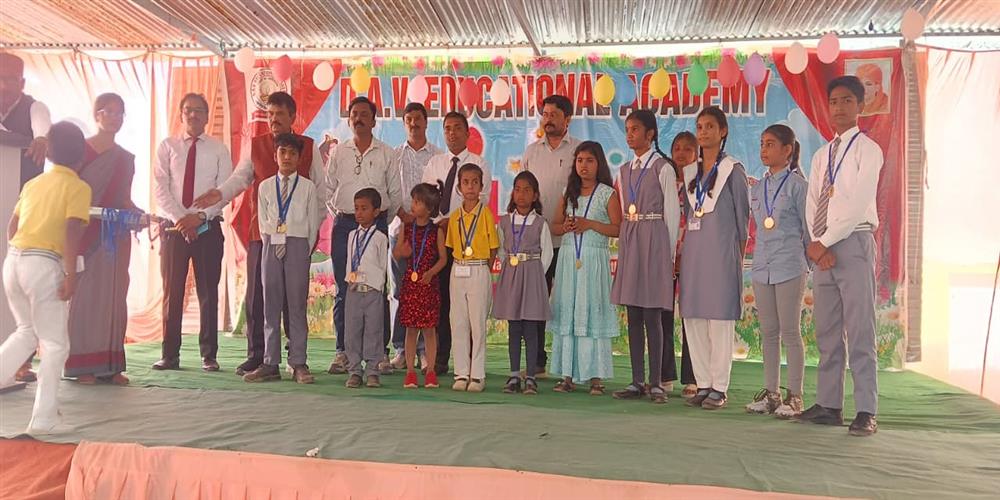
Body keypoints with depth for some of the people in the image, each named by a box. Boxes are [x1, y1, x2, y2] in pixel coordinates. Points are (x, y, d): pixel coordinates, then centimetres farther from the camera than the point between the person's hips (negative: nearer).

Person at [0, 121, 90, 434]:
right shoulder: (78, 187, -2)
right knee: (55, 345, 4)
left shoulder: (32, 184, 16)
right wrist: (71, 274, -15)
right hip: (44, 264, -6)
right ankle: (44, 418, 3)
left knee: (28, 331, 28)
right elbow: (72, 233, -15)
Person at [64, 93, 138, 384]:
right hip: (84, 232, -4)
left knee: (113, 296, 3)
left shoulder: (126, 158, 15)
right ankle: (82, 365, 2)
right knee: (83, 294, -4)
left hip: (117, 235, 5)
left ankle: (109, 364, 7)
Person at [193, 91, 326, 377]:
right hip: (261, 232, 2)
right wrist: (220, 194, -18)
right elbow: (240, 178, 2)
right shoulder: (255, 145, 12)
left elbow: (320, 187, 6)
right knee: (256, 293, 3)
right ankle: (255, 356, 12)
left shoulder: (309, 147, 7)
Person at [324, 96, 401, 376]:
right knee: (343, 289, 2)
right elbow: (329, 190, 14)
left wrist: (380, 220, 6)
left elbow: (396, 194, 8)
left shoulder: (386, 154, 7)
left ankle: (381, 352, 3)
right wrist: (338, 215, 6)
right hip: (344, 224, 2)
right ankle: (342, 351, 10)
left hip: (376, 224, -2)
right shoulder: (338, 153, 12)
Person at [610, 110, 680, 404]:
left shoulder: (662, 168, -3)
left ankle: (656, 383, 2)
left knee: (652, 316, -5)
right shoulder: (625, 171, 15)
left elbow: (672, 213, -4)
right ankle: (637, 382, 13)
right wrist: (625, 245, 10)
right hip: (628, 241, 6)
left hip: (653, 240, -6)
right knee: (633, 315, 6)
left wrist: (670, 253, -6)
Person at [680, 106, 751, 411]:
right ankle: (703, 384, 13)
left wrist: (739, 253, 0)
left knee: (720, 318, -4)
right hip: (693, 251, 6)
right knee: (693, 319, 5)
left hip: (721, 251, -6)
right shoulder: (690, 172, 15)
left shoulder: (733, 169, 0)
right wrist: (686, 246, 10)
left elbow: (742, 214, 0)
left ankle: (719, 388, 2)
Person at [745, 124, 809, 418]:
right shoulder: (757, 189, 13)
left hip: (790, 267, -6)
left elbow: (808, 228, -2)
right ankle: (771, 392, 18)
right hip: (762, 268, 6)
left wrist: (809, 261, -1)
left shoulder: (797, 184, -4)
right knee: (768, 333, 10)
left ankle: (794, 396, 7)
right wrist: (760, 258, 12)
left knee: (790, 333, -1)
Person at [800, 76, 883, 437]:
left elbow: (858, 203, -10)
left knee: (860, 331, -6)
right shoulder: (821, 156, 18)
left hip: (853, 244, -6)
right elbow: (812, 204, 10)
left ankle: (866, 411, -2)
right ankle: (828, 405, 13)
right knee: (826, 332, 7)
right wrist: (816, 243, -5)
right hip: (821, 248, 6)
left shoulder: (867, 150, 0)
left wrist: (825, 242, -11)